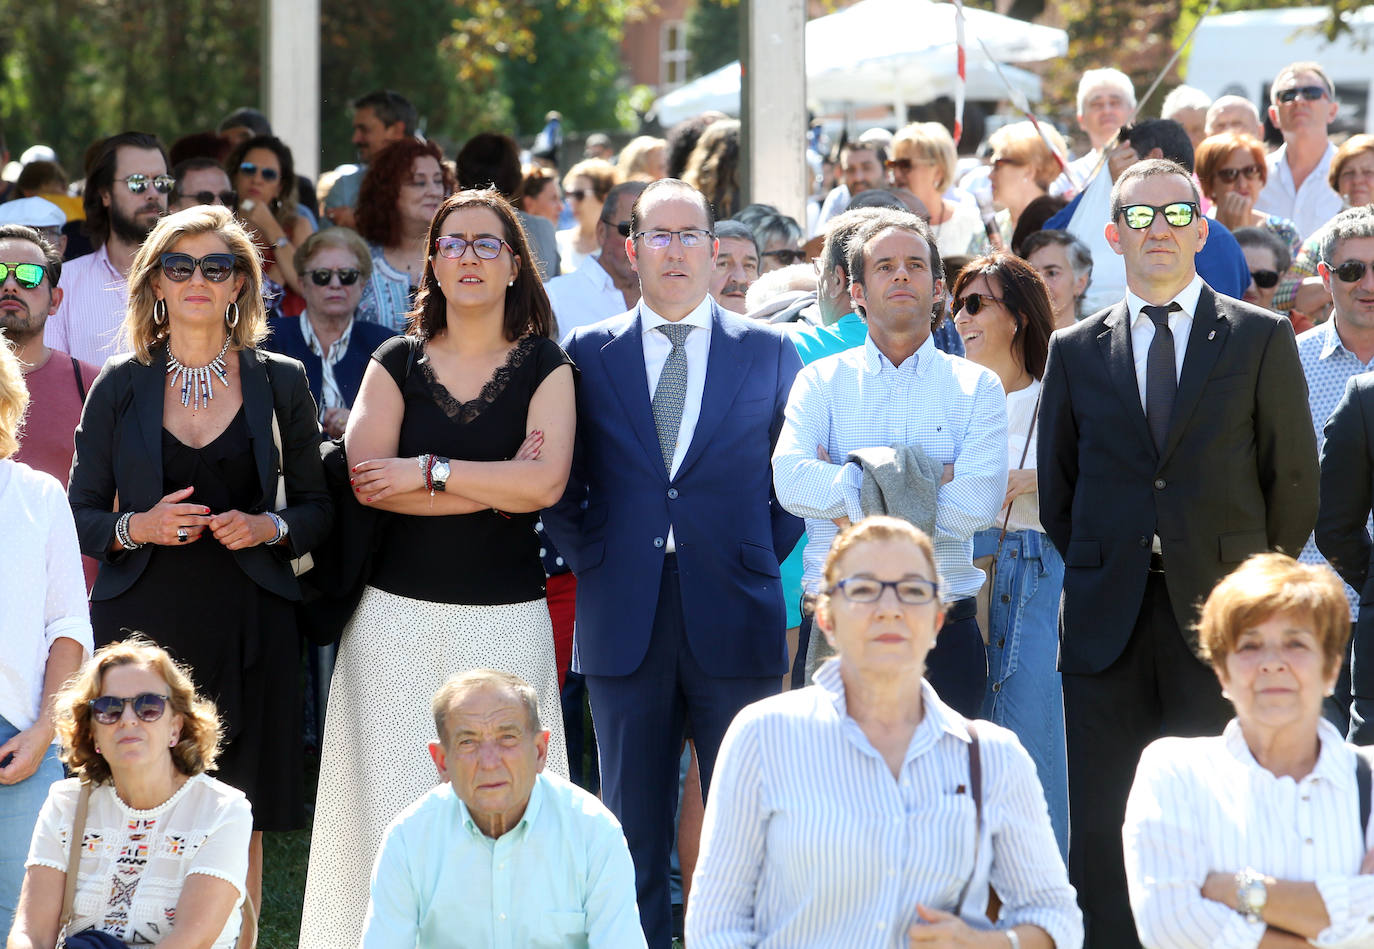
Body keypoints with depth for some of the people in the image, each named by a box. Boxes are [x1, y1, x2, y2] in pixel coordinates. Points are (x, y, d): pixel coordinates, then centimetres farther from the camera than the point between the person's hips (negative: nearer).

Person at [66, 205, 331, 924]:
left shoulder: (281, 384, 8)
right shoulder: (120, 387, 7)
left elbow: (317, 508, 13)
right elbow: (80, 514, 9)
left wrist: (270, 529, -7)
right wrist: (138, 527, -11)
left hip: (245, 626, 0)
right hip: (142, 622, 0)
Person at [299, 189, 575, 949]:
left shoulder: (545, 368, 6)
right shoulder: (396, 364, 9)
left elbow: (545, 482, -10)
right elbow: (366, 481, -7)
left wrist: (428, 472, -9)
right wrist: (494, 486, -9)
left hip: (505, 621, -1)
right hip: (399, 617, 1)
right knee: (394, 802, -2)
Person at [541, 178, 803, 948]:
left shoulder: (769, 351, 7)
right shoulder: (588, 354, 9)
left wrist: (762, 554, 2)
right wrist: (590, 557, 1)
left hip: (732, 621, -1)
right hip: (626, 620, 1)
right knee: (635, 825, 5)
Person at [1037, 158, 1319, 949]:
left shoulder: (1262, 340, 5)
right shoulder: (1076, 350, 11)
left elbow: (1294, 478, 6)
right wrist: (1101, 573, 11)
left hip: (1217, 617, -2)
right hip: (1109, 626, 2)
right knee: (1103, 830, 1)